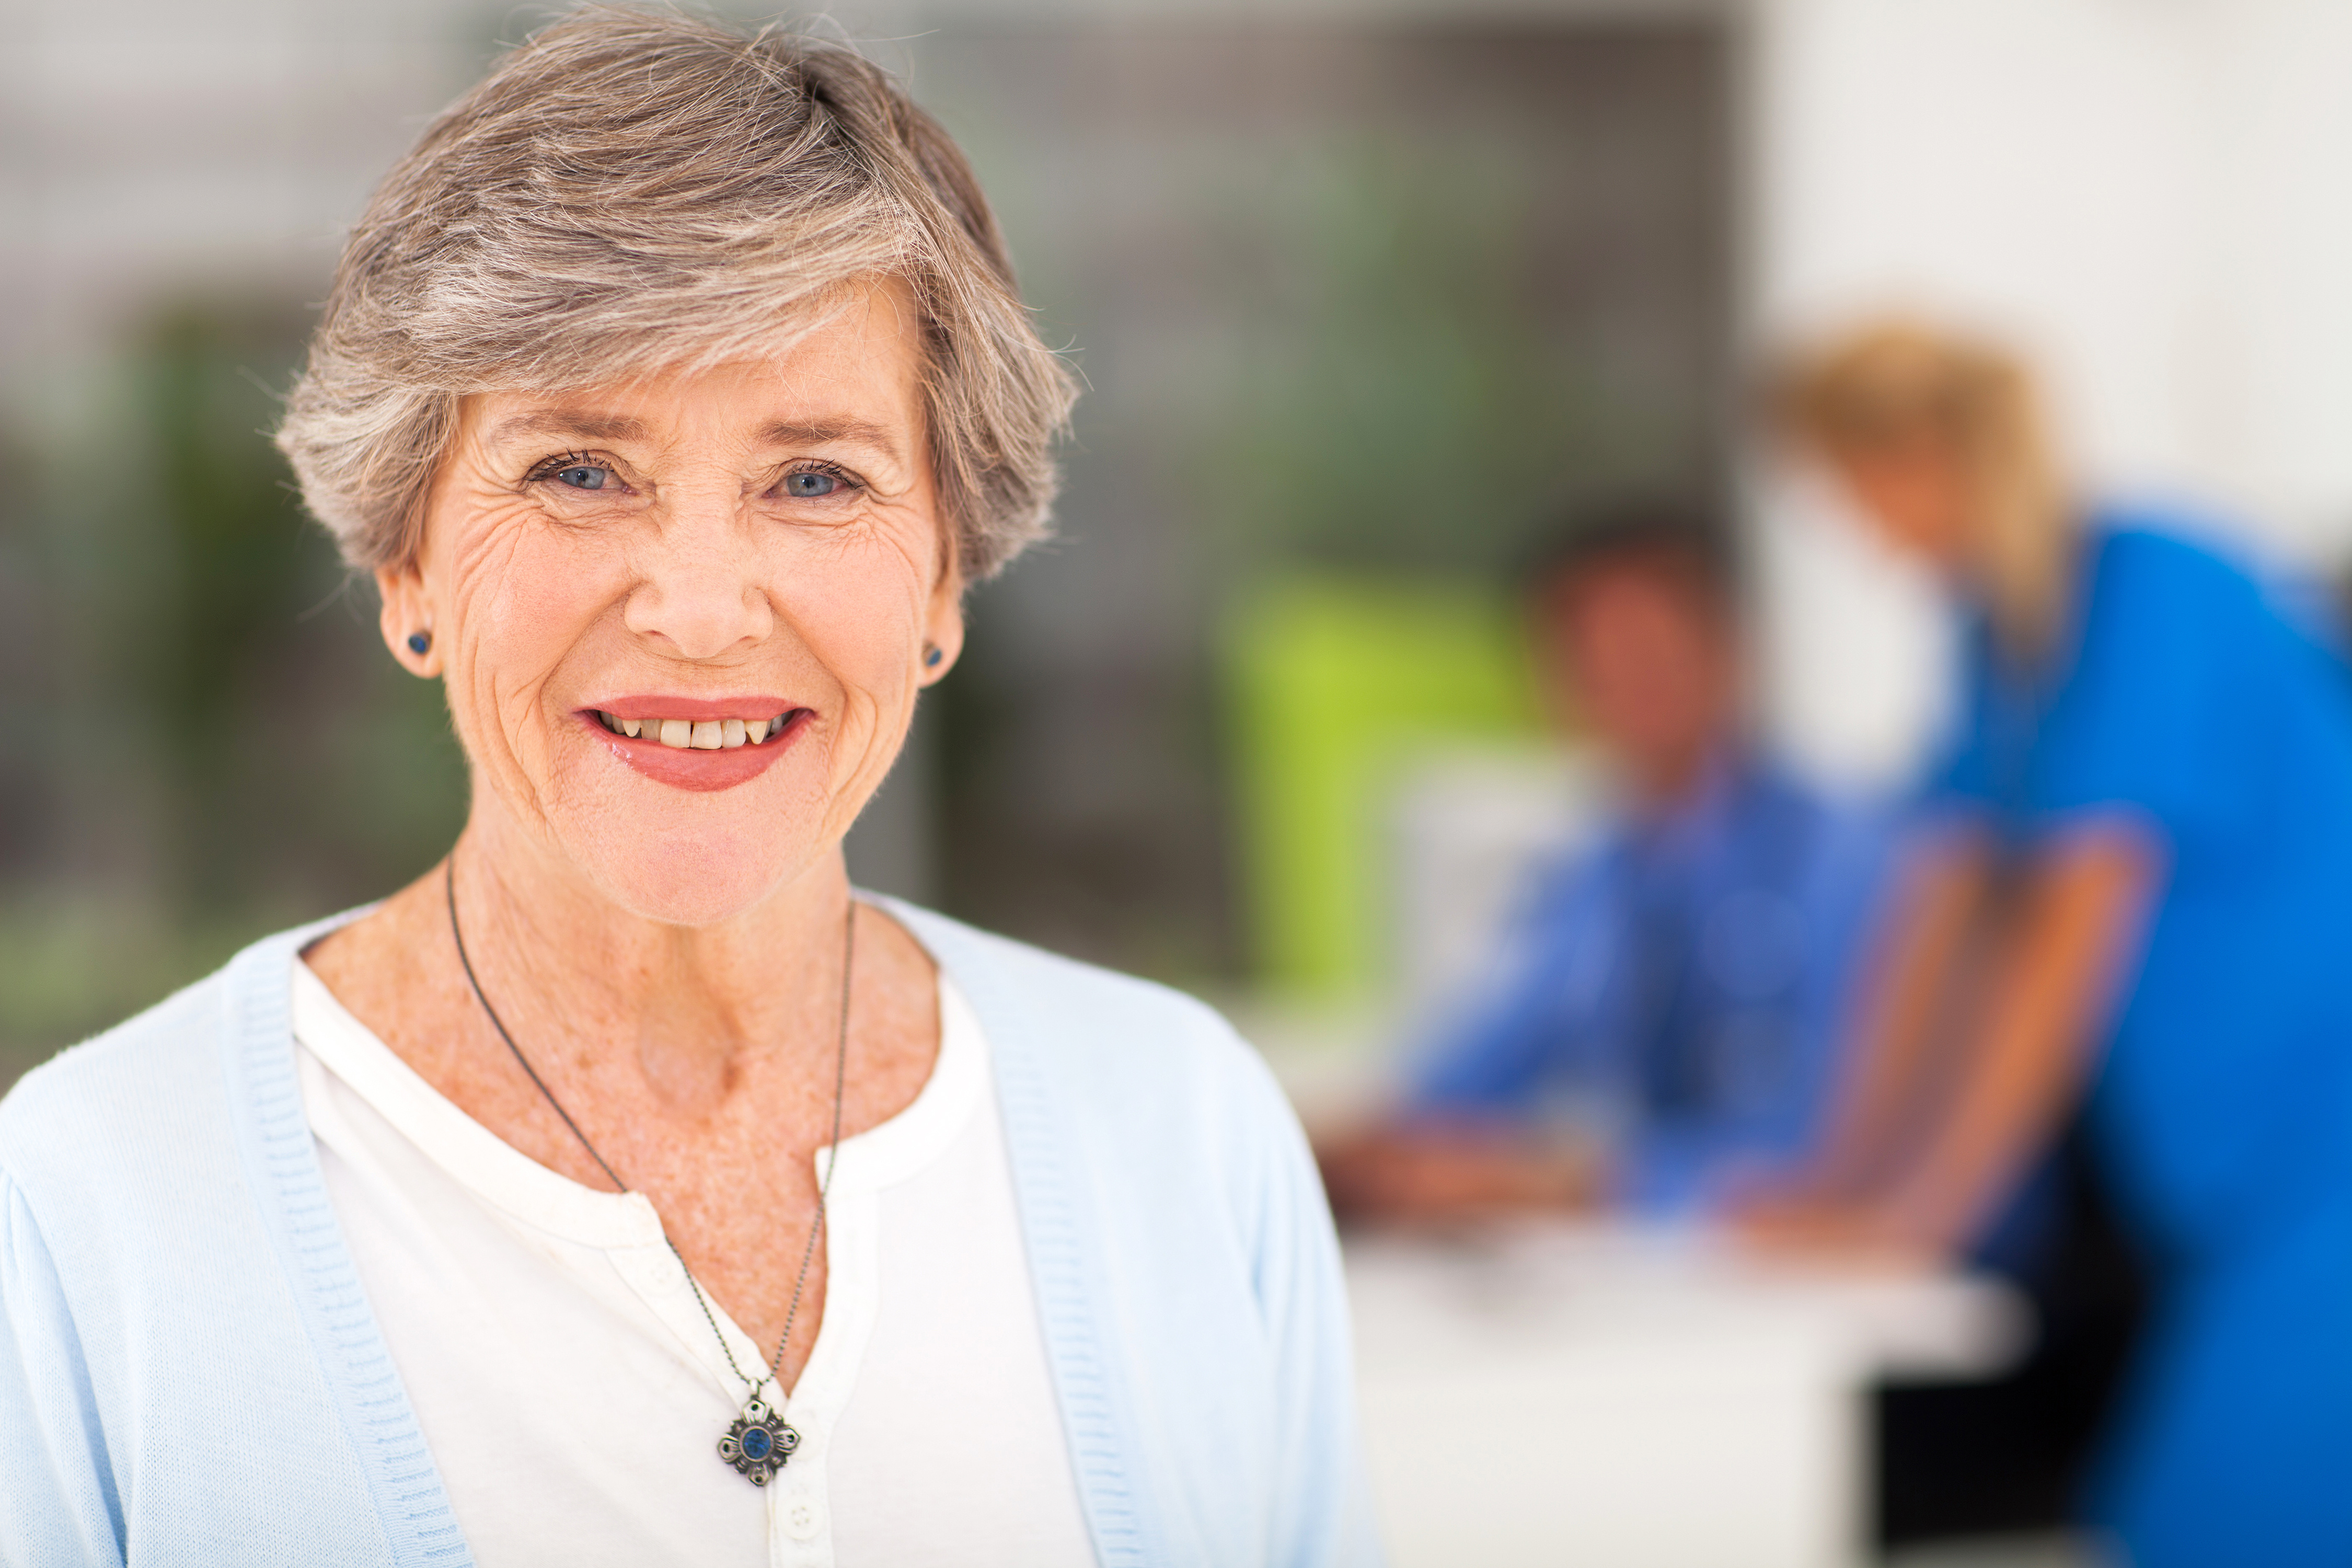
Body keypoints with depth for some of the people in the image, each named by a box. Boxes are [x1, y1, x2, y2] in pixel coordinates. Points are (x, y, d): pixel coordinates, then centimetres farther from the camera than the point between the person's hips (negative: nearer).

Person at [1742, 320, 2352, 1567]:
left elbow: (2078, 935, -20)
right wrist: (1846, 1175, 6)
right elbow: (1952, 909, 10)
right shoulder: (2008, 625, 8)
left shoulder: (2150, 599, -17)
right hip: (2224, 1178, 8)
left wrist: (1927, 1207, -17)